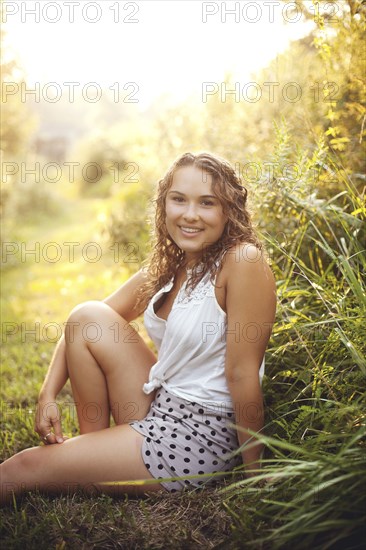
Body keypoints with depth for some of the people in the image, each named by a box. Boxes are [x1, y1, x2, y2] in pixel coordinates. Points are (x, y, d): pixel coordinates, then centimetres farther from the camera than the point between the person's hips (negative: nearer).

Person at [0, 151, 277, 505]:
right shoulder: (166, 266, 5)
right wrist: (48, 394, -4)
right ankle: (94, 443, 7)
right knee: (87, 316, -5)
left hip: (201, 436, -7)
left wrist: (252, 472, -13)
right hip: (158, 412, 7)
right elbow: (80, 327, 7)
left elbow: (242, 374, -19)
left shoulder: (243, 261, -19)